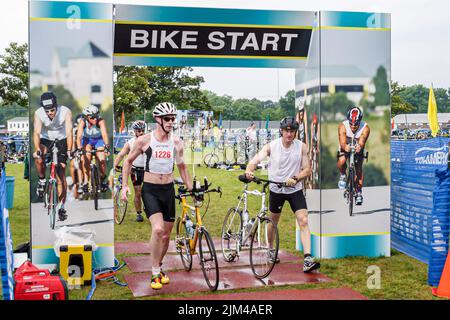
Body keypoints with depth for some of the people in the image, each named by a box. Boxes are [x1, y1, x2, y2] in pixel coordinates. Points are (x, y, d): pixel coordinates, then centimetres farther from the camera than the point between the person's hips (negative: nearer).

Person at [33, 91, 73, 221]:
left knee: (61, 175, -6)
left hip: (61, 141, -1)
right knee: (39, 158, -33)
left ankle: (61, 207, 1)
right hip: (45, 140, 1)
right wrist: (37, 149, -50)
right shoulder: (38, 113, -24)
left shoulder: (66, 112, -27)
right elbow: (37, 133, -33)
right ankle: (42, 180, -6)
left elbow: (69, 133, -33)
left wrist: (69, 150, -46)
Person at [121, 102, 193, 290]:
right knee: (158, 229, -23)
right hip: (150, 190, -4)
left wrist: (191, 189, 12)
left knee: (166, 234, 10)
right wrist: (125, 185, -1)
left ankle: (159, 267, 34)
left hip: (168, 190, 4)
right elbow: (128, 161, 7)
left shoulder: (177, 142, 3)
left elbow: (182, 167, 16)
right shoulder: (144, 140, -6)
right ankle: (155, 273, -8)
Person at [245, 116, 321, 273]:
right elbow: (255, 160, -19)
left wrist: (295, 179, -25)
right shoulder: (271, 146, -10)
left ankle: (308, 260, -19)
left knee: (303, 221, -15)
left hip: (295, 189, 0)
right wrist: (249, 171, -41)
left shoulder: (301, 147, -8)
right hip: (276, 189, 0)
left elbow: (307, 170, -7)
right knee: (273, 222, 16)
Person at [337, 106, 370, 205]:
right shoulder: (343, 126, -32)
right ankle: (343, 176, 5)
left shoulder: (365, 128, -30)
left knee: (359, 168, -7)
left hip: (358, 148, 1)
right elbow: (342, 142, -42)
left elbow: (361, 142, -42)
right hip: (345, 147, 0)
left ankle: (359, 192, 12)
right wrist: (345, 147, -66)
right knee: (341, 161, -28)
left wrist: (359, 147, -66)